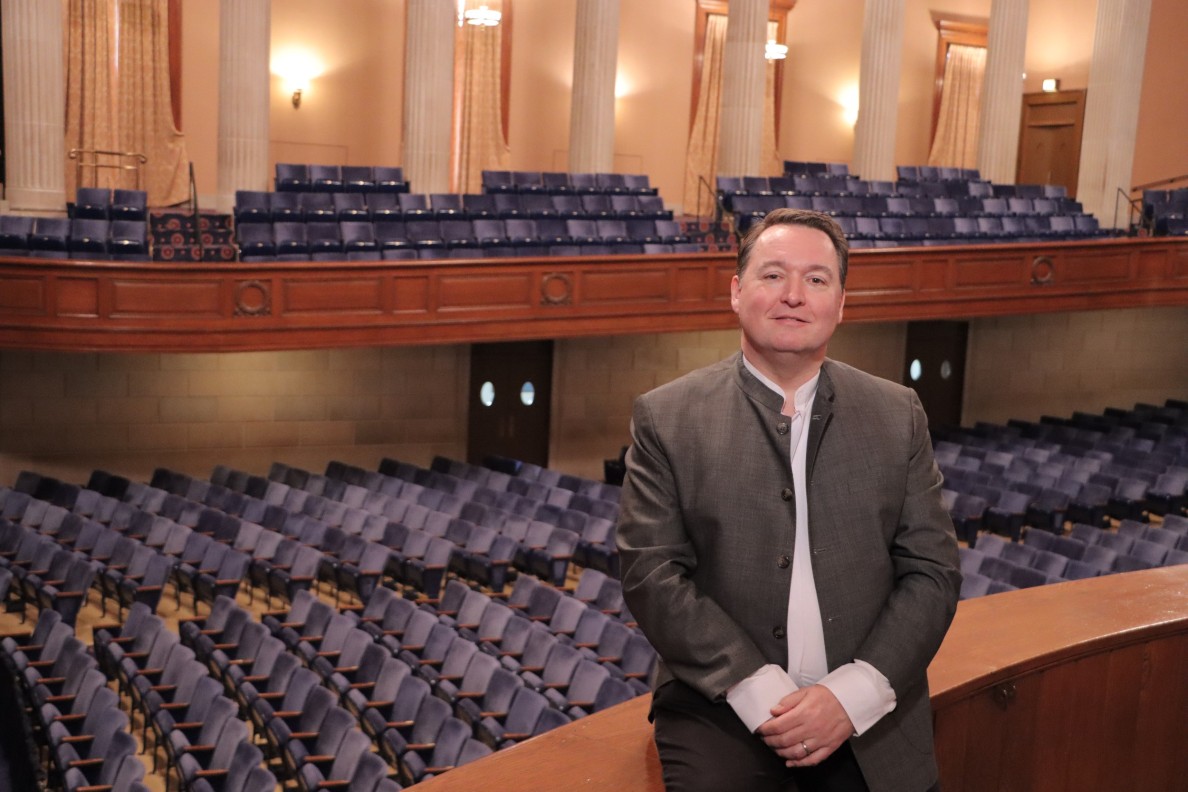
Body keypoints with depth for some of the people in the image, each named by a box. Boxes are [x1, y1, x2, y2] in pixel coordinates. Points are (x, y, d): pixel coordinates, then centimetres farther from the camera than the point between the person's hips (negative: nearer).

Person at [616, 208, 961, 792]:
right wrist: (762, 694, -13)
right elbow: (653, 575, -5)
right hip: (723, 708, -2)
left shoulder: (897, 415, 8)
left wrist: (851, 695, -9)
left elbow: (933, 571, 4)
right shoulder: (666, 417, 1)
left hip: (868, 716, 3)